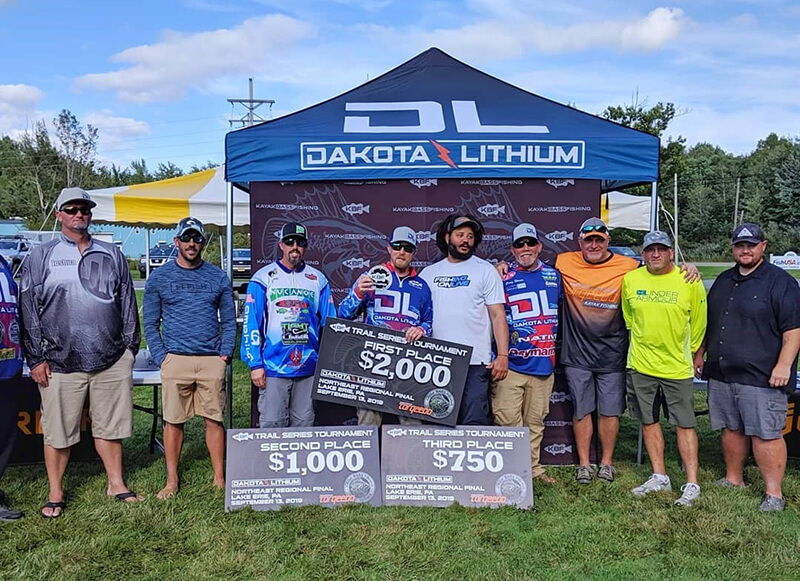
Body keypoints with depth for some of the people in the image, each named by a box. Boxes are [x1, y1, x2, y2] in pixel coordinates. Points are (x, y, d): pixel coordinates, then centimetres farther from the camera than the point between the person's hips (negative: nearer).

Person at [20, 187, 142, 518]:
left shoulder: (111, 255, 12)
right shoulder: (41, 257, 5)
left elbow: (127, 302, 14)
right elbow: (28, 309, 1)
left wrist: (130, 345, 9)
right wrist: (36, 358, -4)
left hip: (112, 360, 2)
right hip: (61, 363, -2)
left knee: (109, 425, 11)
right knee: (57, 431, 6)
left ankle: (116, 485, 24)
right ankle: (56, 495, 20)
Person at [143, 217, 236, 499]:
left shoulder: (218, 277, 10)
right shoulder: (159, 277, 8)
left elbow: (229, 321, 12)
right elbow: (150, 324, 8)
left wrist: (226, 353, 0)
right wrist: (161, 357, -3)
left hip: (212, 360, 1)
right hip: (175, 359, 0)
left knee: (214, 419, 3)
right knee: (173, 421, 3)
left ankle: (219, 478, 12)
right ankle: (172, 481, 14)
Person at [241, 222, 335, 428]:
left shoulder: (318, 280, 9)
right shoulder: (263, 278, 1)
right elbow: (250, 324, -2)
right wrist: (255, 364, -8)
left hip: (308, 368, 3)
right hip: (273, 367, -3)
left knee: (304, 424, 10)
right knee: (272, 423, -1)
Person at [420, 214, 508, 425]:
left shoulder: (485, 270, 5)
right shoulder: (429, 273, 13)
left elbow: (498, 315, 0)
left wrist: (503, 355, -9)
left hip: (475, 362, -3)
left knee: (474, 422, -5)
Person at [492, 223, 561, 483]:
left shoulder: (554, 275, 11)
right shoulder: (502, 277, -1)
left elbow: (562, 310, 28)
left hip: (543, 364, 4)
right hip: (511, 364, -4)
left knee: (535, 421, 12)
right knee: (509, 420, -7)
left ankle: (533, 467, 23)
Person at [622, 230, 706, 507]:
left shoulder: (690, 281, -6)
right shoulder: (630, 279, 1)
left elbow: (698, 322, 5)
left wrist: (687, 352, 11)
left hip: (678, 367, -3)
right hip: (641, 364, 3)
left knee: (684, 425, 1)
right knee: (649, 421, 11)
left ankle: (691, 484, 10)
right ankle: (659, 477, 24)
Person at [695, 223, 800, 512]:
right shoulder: (723, 281, 16)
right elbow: (708, 323, 24)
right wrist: (699, 354, 21)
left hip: (762, 377, -6)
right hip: (720, 374, 7)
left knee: (766, 435, -4)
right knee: (730, 429, 15)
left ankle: (774, 493, 5)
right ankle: (733, 479, 28)